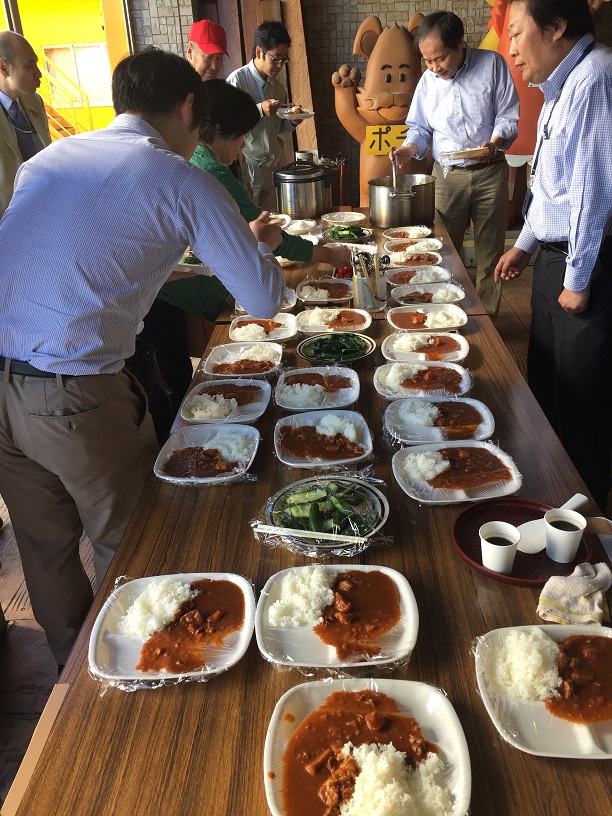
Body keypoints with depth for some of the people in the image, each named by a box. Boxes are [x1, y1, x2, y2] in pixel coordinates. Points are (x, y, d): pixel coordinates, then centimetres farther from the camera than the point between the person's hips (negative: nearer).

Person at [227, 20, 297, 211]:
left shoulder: (278, 86, 14)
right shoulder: (238, 79, -7)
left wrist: (292, 121, 2)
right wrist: (259, 110, -23)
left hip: (274, 166, 6)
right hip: (247, 165, -6)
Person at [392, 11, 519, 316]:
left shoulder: (492, 65, -6)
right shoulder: (428, 80, 4)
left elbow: (508, 116, -5)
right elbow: (420, 128, 10)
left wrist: (495, 142, -24)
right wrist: (409, 148, -12)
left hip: (489, 173, -2)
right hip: (447, 175, 2)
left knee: (490, 251, 5)